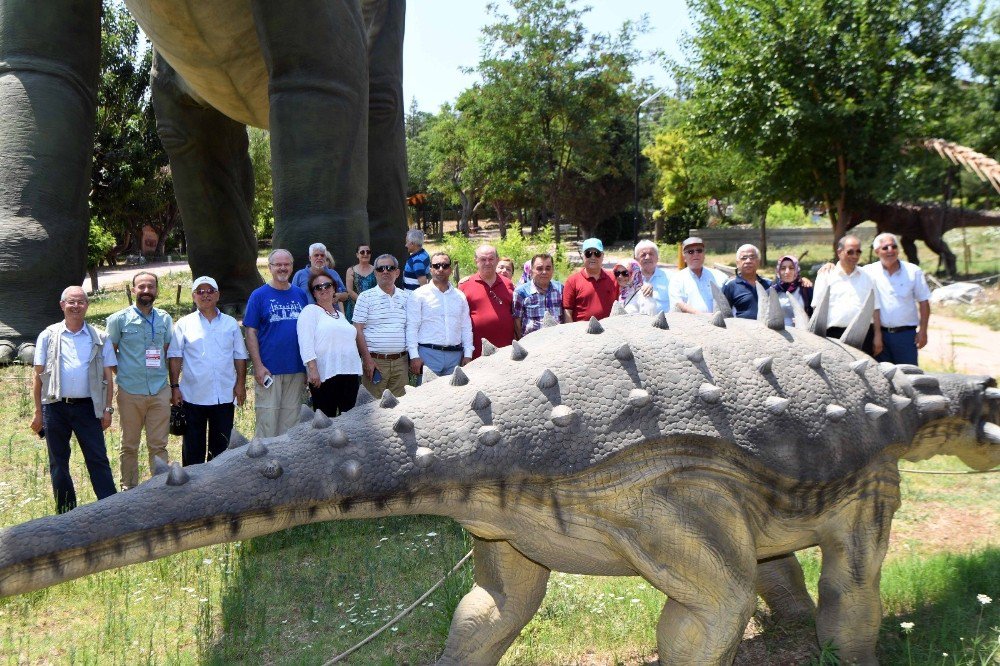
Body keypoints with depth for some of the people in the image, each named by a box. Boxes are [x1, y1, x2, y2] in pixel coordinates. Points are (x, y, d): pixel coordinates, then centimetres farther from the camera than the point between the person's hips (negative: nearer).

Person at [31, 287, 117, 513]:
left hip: (87, 407, -1)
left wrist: (107, 409, 1)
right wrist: (38, 412, 3)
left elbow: (107, 377, 8)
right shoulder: (48, 336, 6)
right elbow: (38, 376, 6)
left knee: (98, 460, -4)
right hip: (55, 407, 1)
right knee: (58, 463, 8)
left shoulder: (99, 338, 7)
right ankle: (66, 514, 17)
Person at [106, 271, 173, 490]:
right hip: (130, 392, -2)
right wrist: (121, 373, -2)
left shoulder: (165, 319, 9)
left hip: (159, 392, 2)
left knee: (159, 445, 4)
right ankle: (129, 489, 17)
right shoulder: (119, 319, -2)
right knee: (129, 446, 7)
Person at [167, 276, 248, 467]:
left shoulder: (230, 323, 10)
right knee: (193, 446, 5)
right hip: (193, 396, -1)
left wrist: (241, 383, 1)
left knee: (221, 445, 7)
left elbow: (240, 357, 10)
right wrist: (174, 386, -5)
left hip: (224, 395, 2)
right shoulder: (184, 324, 5)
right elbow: (175, 357, 1)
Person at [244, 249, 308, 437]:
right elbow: (251, 332, -4)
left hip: (296, 370, 4)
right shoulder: (259, 295, -1)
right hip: (268, 371, -4)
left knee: (291, 419, 10)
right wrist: (258, 366, -12)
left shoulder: (300, 295, 10)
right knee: (267, 419, -2)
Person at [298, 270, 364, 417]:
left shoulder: (340, 315, 22)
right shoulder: (310, 311, 1)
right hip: (325, 375, -7)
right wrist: (312, 370, -21)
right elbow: (306, 344, -10)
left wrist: (358, 374, 21)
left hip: (350, 374, 7)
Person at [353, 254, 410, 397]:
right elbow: (358, 330, -3)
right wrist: (367, 359, -10)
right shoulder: (366, 297, 2)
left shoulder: (406, 297, 12)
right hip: (375, 361, -3)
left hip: (401, 362, 3)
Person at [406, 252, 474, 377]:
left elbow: (466, 328, 15)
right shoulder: (419, 295, 2)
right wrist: (414, 356, -11)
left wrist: (468, 355, 7)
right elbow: (411, 327, -3)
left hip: (455, 355, 4)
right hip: (429, 353, -4)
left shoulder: (460, 296, 15)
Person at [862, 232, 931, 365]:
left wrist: (923, 331, -1)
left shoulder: (913, 271, 4)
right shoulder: (869, 272, 2)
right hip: (879, 334, 0)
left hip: (906, 334, 0)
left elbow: (924, 302, 5)